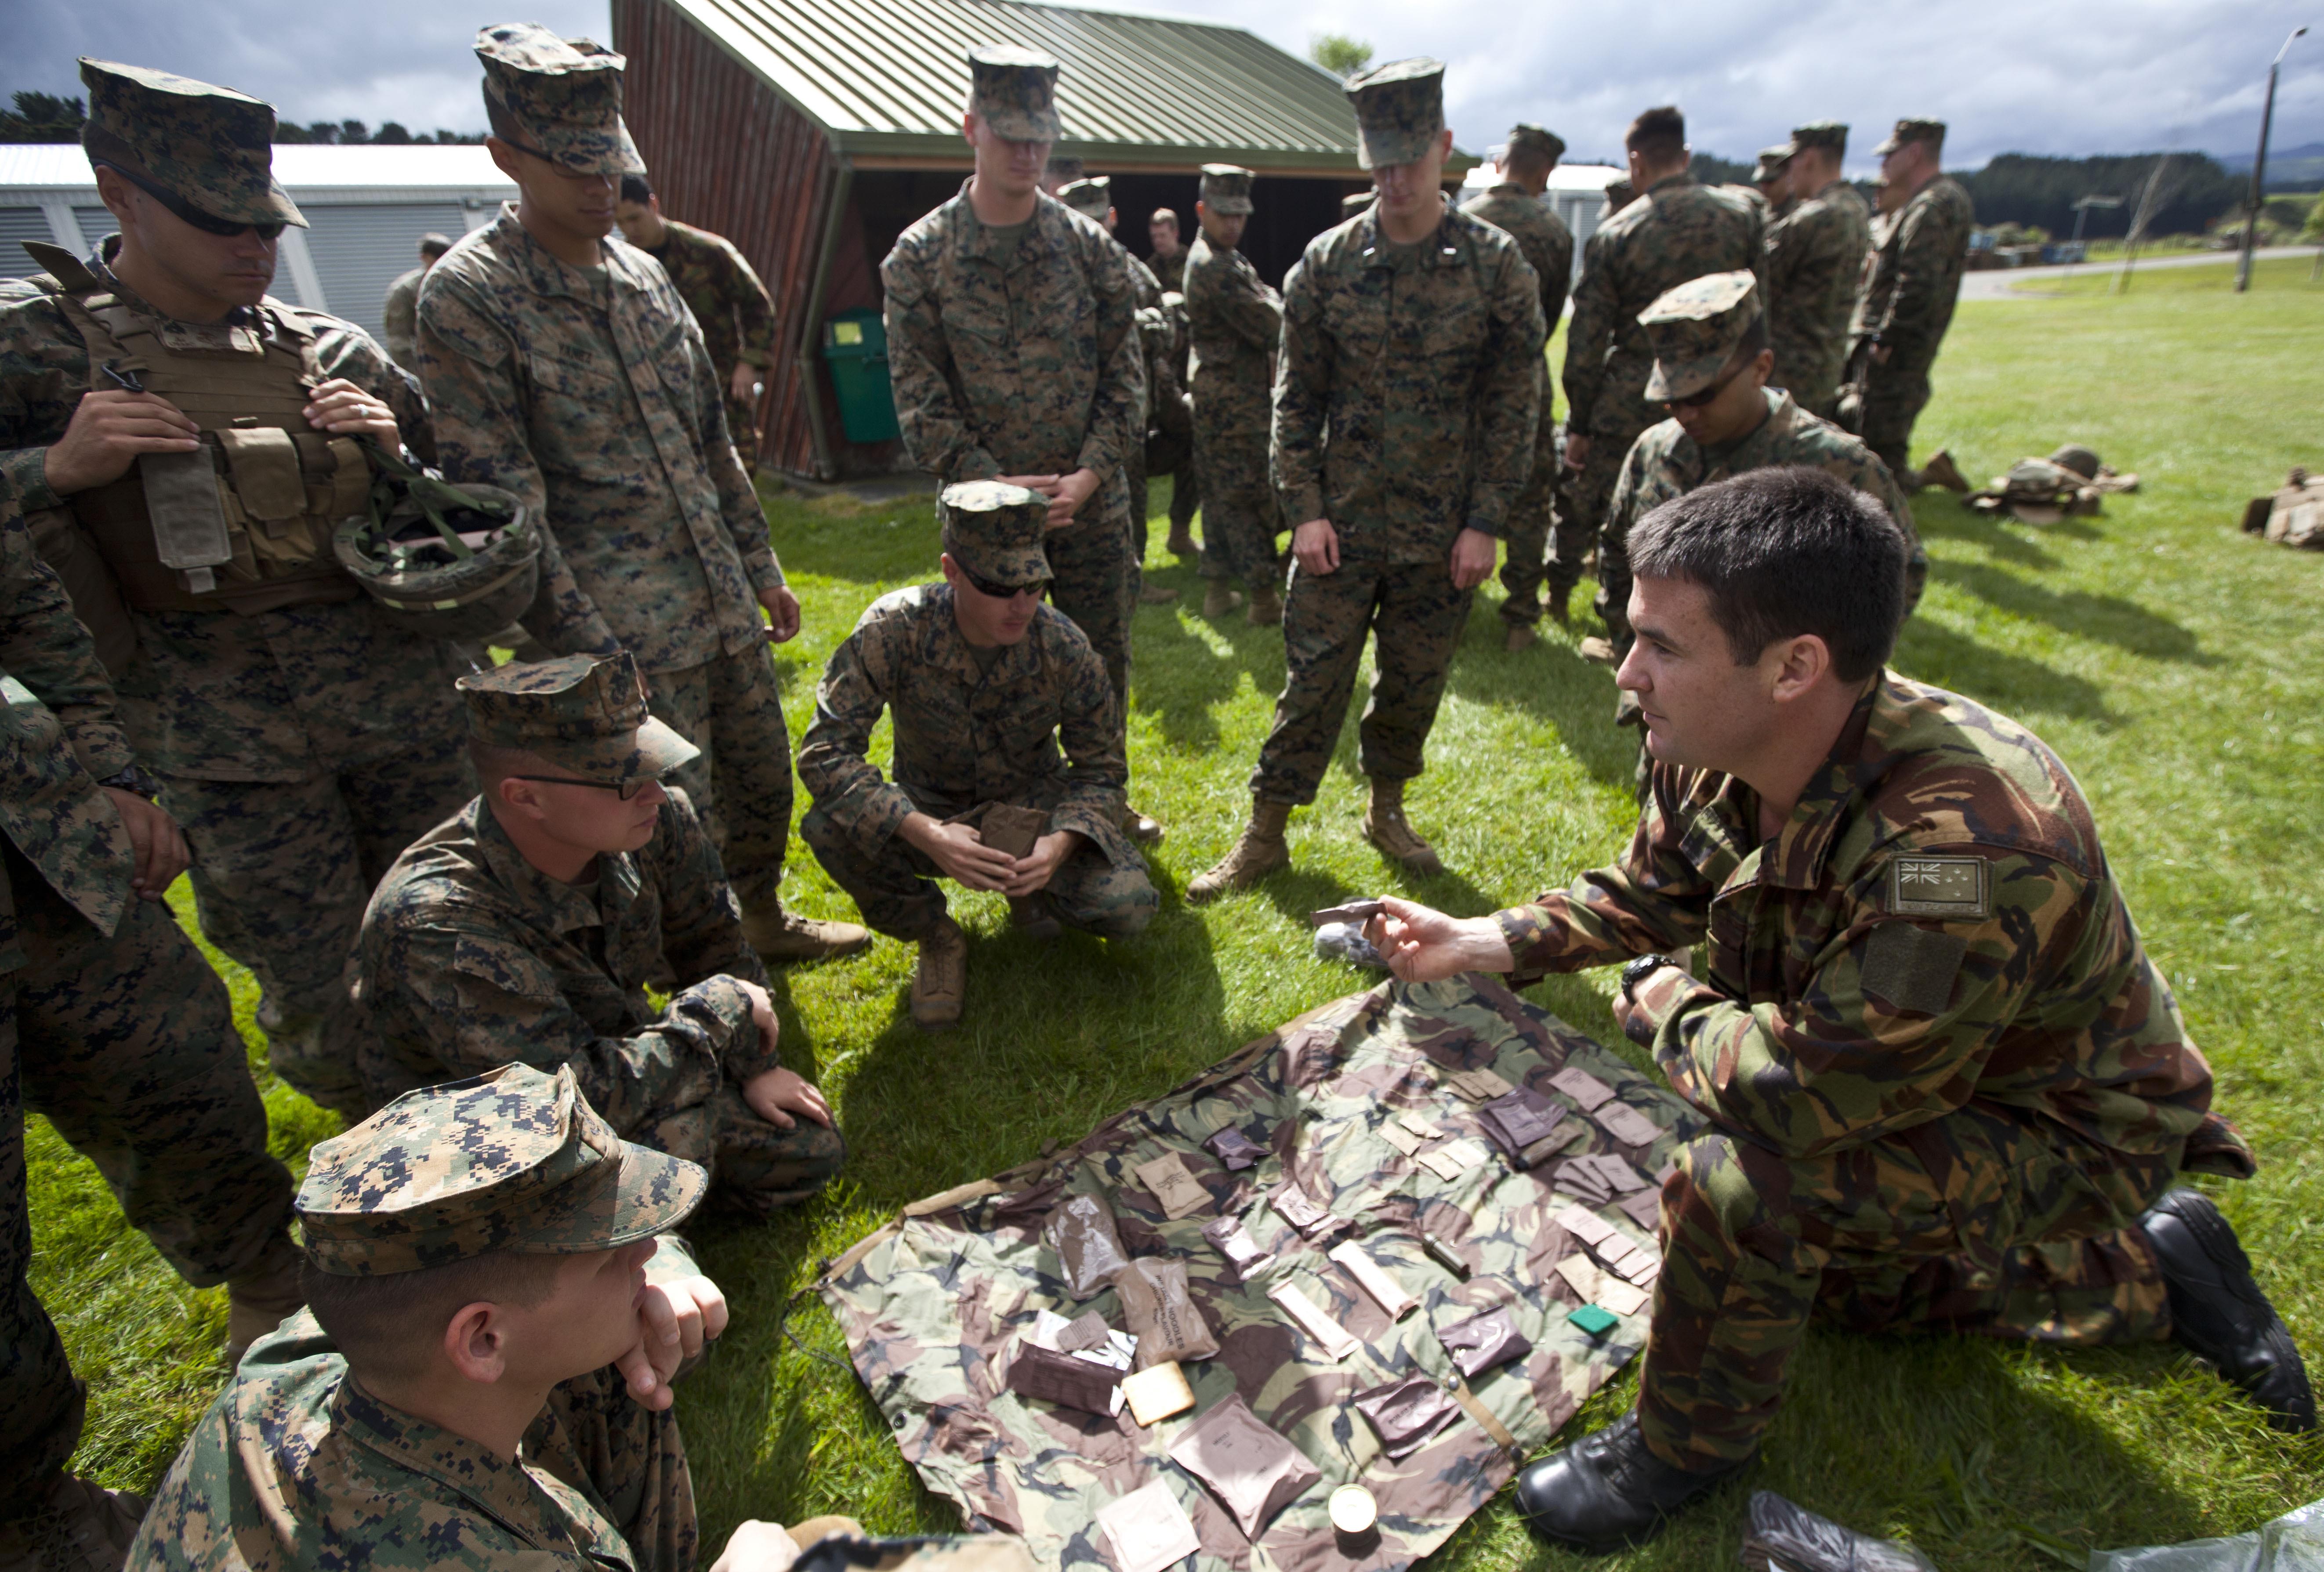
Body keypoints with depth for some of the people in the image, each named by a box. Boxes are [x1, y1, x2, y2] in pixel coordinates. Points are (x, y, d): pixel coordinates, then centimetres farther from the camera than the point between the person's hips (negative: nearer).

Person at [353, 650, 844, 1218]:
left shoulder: (657, 822, -20)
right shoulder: (438, 925, -37)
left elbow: (715, 947, 0)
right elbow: (589, 1101, -40)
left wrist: (755, 1068, 3)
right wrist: (719, 1007, -28)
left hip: (614, 1059, 6)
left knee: (808, 1151, 1)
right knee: (675, 1120, -32)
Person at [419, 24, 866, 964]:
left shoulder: (646, 275, 11)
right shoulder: (466, 297, -10)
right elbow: (502, 504, -14)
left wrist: (761, 567, 16)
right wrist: (585, 653, -18)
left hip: (723, 605, 7)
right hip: (622, 634, -7)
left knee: (763, 780, 18)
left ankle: (764, 920, 43)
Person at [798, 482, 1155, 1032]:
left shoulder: (1065, 649, -21)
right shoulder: (895, 629, -25)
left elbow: (1102, 770, -10)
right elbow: (825, 751, -27)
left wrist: (1061, 843, -32)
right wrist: (927, 834, -41)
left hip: (1033, 808, 0)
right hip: (931, 816, 0)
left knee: (1129, 908, -25)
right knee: (829, 828, -31)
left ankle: (1034, 895, 13)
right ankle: (936, 939, -2)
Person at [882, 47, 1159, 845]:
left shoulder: (1089, 247, 3)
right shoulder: (919, 257, -3)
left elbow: (1124, 373, 2)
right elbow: (919, 398, -6)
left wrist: (1088, 474, -11)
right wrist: (997, 485, -15)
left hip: (1092, 503, 2)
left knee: (1102, 660, 10)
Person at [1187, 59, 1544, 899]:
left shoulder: (1497, 263, -1)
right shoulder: (1325, 263, 1)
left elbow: (1515, 401, 0)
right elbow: (1296, 396, 4)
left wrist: (1485, 521, -6)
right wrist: (1303, 507, -4)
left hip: (1443, 531, 1)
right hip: (1341, 523, 0)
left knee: (1414, 682, 12)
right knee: (1313, 681, 2)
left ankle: (1386, 809, 33)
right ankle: (1265, 834, 14)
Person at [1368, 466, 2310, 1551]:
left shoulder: (1968, 849, -44)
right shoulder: (1715, 754, -18)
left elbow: (1803, 1093, -39)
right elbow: (1648, 892, 1)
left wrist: (1672, 1010, -19)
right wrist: (1476, 943, -8)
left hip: (2056, 1134, -8)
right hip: (1893, 1084, 9)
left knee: (1735, 1185, -32)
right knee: (1818, 1271, 29)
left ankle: (1687, 1446, 0)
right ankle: (2151, 1270, 38)